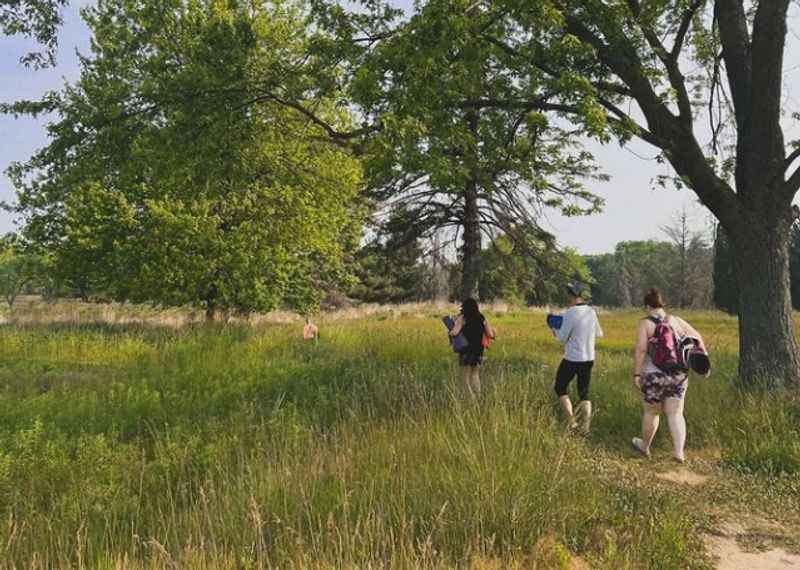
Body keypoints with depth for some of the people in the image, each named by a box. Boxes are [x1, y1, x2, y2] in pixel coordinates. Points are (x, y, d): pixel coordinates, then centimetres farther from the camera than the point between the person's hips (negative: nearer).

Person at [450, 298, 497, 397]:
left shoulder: (462, 318, -6)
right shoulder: (482, 319, 5)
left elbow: (454, 333, -17)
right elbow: (491, 335, 0)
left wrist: (450, 332, 4)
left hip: (466, 351, -4)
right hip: (479, 351, 4)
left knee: (467, 375, 8)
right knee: (475, 374, 19)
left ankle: (471, 397, 0)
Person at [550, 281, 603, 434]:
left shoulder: (570, 313, -18)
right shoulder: (592, 312, 1)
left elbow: (562, 338, -14)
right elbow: (598, 334, 12)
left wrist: (555, 330, 6)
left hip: (572, 359, -6)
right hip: (589, 358, 6)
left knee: (560, 388, 12)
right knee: (584, 393, 15)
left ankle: (571, 422, 5)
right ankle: (585, 427, 8)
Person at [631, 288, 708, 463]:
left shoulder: (645, 323, -7)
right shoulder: (676, 320, 7)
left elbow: (640, 350, -16)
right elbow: (697, 337, 6)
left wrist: (636, 374, -13)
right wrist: (704, 358, 9)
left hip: (655, 376, -4)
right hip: (679, 375, 4)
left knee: (651, 413, 14)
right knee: (676, 414, 10)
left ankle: (645, 446, 33)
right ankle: (679, 452, 2)